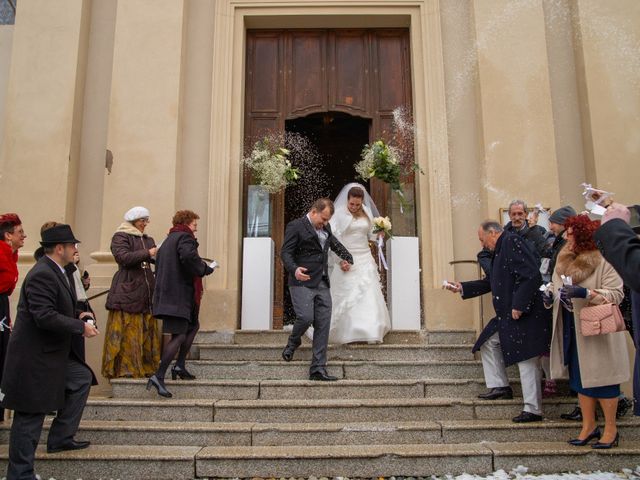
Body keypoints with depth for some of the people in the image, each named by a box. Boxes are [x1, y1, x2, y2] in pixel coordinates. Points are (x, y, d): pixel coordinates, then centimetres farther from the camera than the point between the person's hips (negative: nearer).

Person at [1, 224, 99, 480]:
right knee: (30, 415, 0)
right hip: (34, 357, -10)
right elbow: (45, 317, -29)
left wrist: (76, 316, 7)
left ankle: (60, 438, 25)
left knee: (82, 378, 18)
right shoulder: (42, 275, -22)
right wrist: (81, 327, -21)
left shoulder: (53, 272, 10)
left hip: (51, 352, 10)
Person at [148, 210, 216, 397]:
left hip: (166, 295, 10)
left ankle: (179, 366, 20)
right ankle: (159, 376, -15)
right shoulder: (185, 237, -7)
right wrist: (206, 269, -11)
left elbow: (158, 266, 24)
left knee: (193, 326, 22)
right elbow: (189, 257, -27)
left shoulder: (168, 240, 22)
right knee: (179, 336, -10)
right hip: (179, 296, -10)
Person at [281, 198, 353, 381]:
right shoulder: (296, 226, -4)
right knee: (306, 318, -18)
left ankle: (318, 369, 4)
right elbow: (286, 252, -10)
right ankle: (293, 342, 18)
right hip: (302, 282, -6)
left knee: (323, 325, 0)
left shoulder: (325, 227, 18)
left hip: (322, 284, 7)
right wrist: (294, 269, -27)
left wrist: (348, 258, 19)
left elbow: (335, 244, 34)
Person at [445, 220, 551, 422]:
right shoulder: (500, 249, 17)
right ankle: (499, 387, 26)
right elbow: (490, 283, 23)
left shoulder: (513, 241, -14)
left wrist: (518, 306, -23)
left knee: (527, 361, -5)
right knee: (488, 343, 19)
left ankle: (533, 410, 3)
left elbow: (531, 275, -23)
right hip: (507, 316, 11)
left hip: (525, 315, -11)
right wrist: (462, 288, 19)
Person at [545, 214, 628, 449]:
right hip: (571, 330, 7)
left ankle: (610, 429, 19)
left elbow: (616, 294, -18)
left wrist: (585, 293, -28)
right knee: (580, 378, 14)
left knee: (601, 378, 4)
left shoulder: (604, 259, -14)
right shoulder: (565, 258, 7)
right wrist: (550, 294, -4)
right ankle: (588, 425, 27)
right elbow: (557, 286, 17)